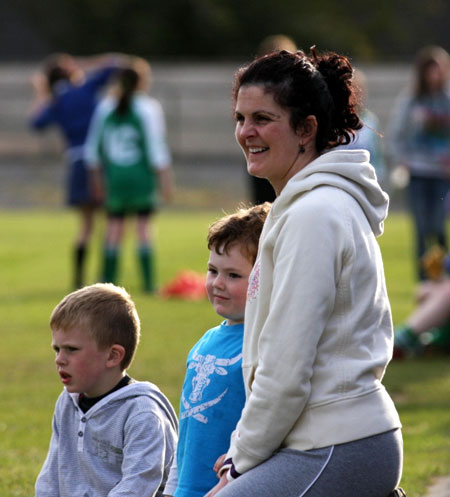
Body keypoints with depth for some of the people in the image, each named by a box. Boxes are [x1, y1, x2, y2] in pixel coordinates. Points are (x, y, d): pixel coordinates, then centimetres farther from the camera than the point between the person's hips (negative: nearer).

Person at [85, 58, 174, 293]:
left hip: (114, 176, 3)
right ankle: (148, 280, -1)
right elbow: (156, 149, -8)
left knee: (115, 225, 7)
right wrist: (165, 179, -2)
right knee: (144, 225, 1)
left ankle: (109, 280, 5)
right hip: (141, 176, -3)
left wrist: (97, 178, 18)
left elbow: (93, 149, 9)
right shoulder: (149, 108, -6)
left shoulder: (105, 108, 6)